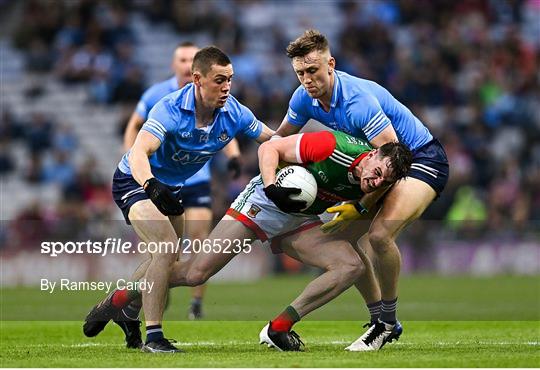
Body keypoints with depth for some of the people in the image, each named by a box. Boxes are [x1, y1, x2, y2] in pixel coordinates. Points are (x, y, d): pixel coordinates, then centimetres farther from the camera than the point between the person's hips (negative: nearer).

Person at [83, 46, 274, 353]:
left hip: (172, 188, 7)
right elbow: (139, 152, -45)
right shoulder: (171, 109, -33)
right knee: (167, 247, -26)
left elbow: (274, 141, -2)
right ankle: (153, 336, -20)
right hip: (136, 180, -7)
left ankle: (117, 304, 45)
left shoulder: (234, 113, -16)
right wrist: (151, 184, -64)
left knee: (165, 261, 19)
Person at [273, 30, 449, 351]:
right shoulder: (305, 98, -7)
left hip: (422, 157, -9)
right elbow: (279, 140, 12)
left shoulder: (357, 100, -32)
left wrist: (361, 208, -28)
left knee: (380, 234, -29)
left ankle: (388, 320, -11)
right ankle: (380, 319, 13)